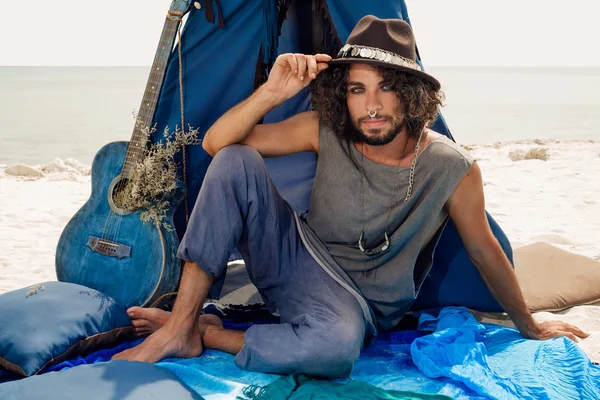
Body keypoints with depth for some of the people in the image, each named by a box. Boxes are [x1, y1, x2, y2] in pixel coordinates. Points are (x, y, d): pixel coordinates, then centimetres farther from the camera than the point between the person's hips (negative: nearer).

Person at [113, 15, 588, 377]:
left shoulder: (452, 169, -15)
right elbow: (216, 142, -10)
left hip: (356, 301, -2)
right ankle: (181, 324, -19)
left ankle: (208, 333, -14)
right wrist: (270, 94, -27)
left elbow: (486, 253, 0)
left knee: (334, 346, -42)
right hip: (296, 258, 3)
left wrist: (529, 326, 12)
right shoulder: (326, 132, -10)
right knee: (235, 161, -22)